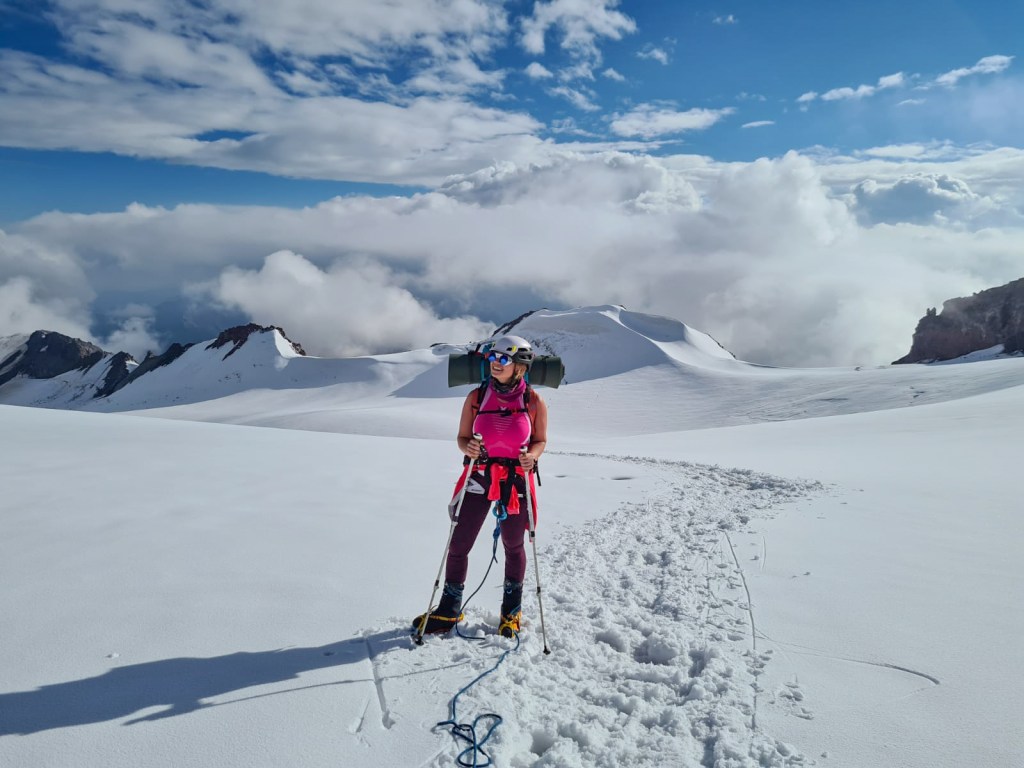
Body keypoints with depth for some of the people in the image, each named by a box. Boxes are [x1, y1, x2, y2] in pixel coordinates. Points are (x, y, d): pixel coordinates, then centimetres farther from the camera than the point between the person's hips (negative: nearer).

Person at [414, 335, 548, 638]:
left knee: (513, 547, 13)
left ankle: (512, 610, 34)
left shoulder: (534, 402, -6)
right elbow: (462, 437, 3)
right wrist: (468, 448, -19)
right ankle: (449, 611, 24)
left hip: (516, 482, -1)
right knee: (458, 544, 5)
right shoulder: (477, 396, -2)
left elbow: (540, 441, 3)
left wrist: (531, 456, -18)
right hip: (478, 478, 1)